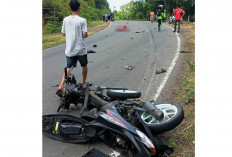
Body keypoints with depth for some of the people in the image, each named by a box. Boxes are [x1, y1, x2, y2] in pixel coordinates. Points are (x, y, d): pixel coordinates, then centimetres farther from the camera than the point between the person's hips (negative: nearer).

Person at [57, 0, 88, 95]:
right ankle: (84, 83, 33)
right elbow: (85, 35, -15)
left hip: (69, 50, 3)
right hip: (81, 49, -3)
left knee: (68, 68, 8)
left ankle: (61, 87, -8)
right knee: (84, 66, 21)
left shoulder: (66, 19, 0)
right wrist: (87, 34, 7)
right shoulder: (82, 20, -13)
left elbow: (63, 33, 7)